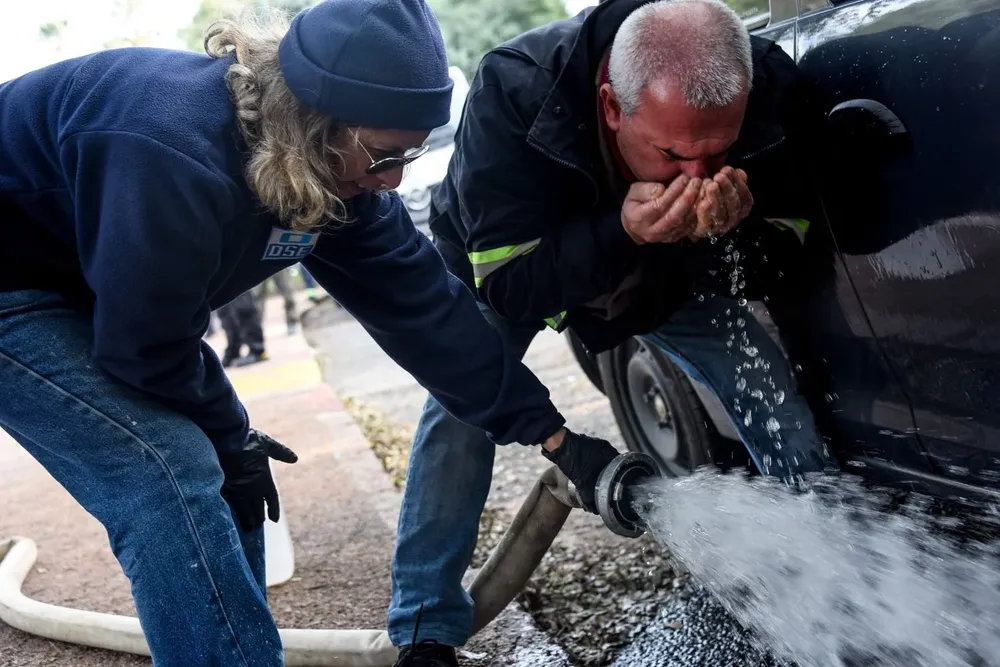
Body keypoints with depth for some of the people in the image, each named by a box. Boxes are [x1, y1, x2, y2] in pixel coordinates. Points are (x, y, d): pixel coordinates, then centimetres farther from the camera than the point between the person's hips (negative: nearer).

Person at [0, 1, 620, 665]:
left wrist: (550, 433, -9)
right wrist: (229, 438, -10)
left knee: (225, 479, 4)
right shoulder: (177, 159, -38)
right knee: (173, 481, -21)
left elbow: (421, 301, -10)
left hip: (75, 295, 8)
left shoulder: (337, 171, -11)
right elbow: (145, 346, -28)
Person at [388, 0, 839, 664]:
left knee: (783, 412, -9)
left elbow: (780, 267, -18)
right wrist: (622, 232, -51)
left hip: (673, 274, 2)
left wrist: (734, 230, -42)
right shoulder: (514, 88, -39)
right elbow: (506, 286, -35)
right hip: (511, 266, -1)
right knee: (461, 406, -22)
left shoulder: (771, 92, -29)